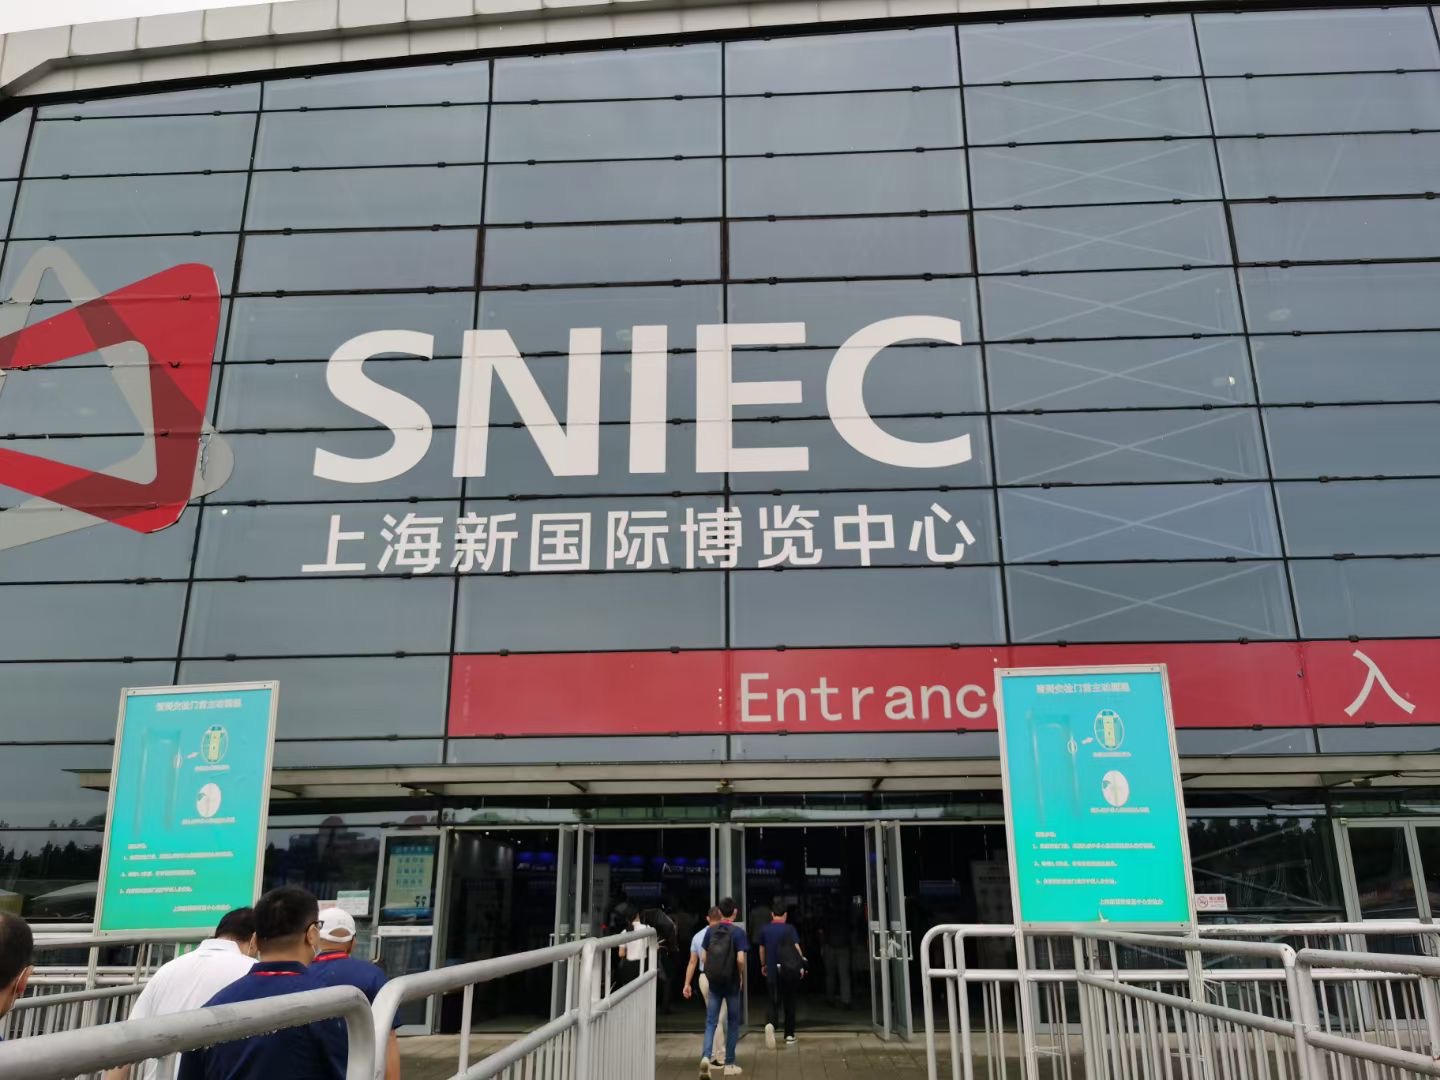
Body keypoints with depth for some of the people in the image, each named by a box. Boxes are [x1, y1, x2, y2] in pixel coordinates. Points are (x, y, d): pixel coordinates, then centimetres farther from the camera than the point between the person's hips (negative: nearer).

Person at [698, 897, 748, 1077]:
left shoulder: (710, 931, 2)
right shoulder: (738, 932, -10)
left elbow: (703, 957, 4)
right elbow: (740, 959, -17)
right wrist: (742, 977, -2)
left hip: (714, 981, 3)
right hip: (731, 982, -3)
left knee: (711, 1022, 5)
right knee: (733, 1023, 11)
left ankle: (706, 1056, -17)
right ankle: (729, 1064, 15)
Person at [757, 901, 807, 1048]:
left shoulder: (765, 930, 2)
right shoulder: (789, 929, -7)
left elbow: (762, 950, 12)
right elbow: (796, 948, -13)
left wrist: (763, 966, 27)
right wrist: (801, 966, -3)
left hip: (772, 972, 1)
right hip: (790, 971, -1)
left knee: (774, 1003, 6)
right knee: (789, 1003, 14)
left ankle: (770, 1023, -24)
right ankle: (789, 1036, 18)